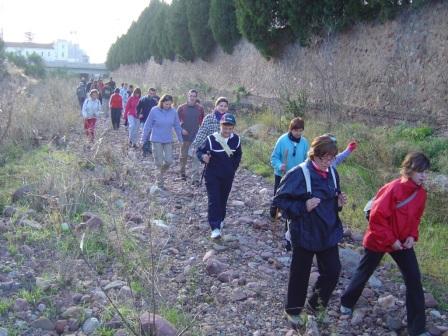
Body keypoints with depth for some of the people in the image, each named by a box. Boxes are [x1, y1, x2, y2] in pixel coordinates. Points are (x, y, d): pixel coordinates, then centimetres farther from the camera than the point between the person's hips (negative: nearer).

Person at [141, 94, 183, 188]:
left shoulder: (173, 112, -5)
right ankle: (160, 182, 17)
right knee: (159, 162, 1)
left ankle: (161, 174, 30)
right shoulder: (154, 111, -11)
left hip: (168, 140, 2)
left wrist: (180, 139, 10)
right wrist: (143, 139, 0)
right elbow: (148, 126, -4)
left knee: (169, 161, 0)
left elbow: (177, 126, 6)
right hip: (156, 140, -2)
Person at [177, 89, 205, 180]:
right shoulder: (181, 108, 0)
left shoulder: (200, 108, 2)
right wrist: (181, 129, -8)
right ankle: (182, 173, 21)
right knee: (184, 155, 8)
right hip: (185, 135, 0)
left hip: (196, 136, 0)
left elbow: (203, 120, 12)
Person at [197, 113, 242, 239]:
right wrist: (203, 156, -33)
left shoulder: (236, 139, -3)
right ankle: (215, 228, -8)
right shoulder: (211, 139, -17)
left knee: (223, 200, 17)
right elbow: (199, 151, -11)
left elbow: (238, 154, 13)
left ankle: (220, 220, 38)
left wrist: (233, 167, 7)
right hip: (212, 176, -4)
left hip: (228, 176, 4)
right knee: (214, 201, -8)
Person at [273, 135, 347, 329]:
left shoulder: (332, 173, 2)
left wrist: (339, 203, -5)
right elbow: (279, 200, -16)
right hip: (305, 233, -6)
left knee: (333, 271, 11)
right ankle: (293, 309, 32)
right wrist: (303, 206, -26)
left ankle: (316, 303, 36)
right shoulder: (299, 174, -19)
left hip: (329, 232, 6)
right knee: (300, 272, 10)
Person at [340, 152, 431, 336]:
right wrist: (390, 240, -20)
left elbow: (416, 217, 11)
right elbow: (377, 217, -25)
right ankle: (347, 303, 39)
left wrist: (412, 236, -5)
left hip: (403, 242, 6)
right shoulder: (393, 189, -27)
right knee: (364, 273, 13)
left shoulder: (421, 192, -4)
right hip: (378, 241, -6)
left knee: (414, 279, 0)